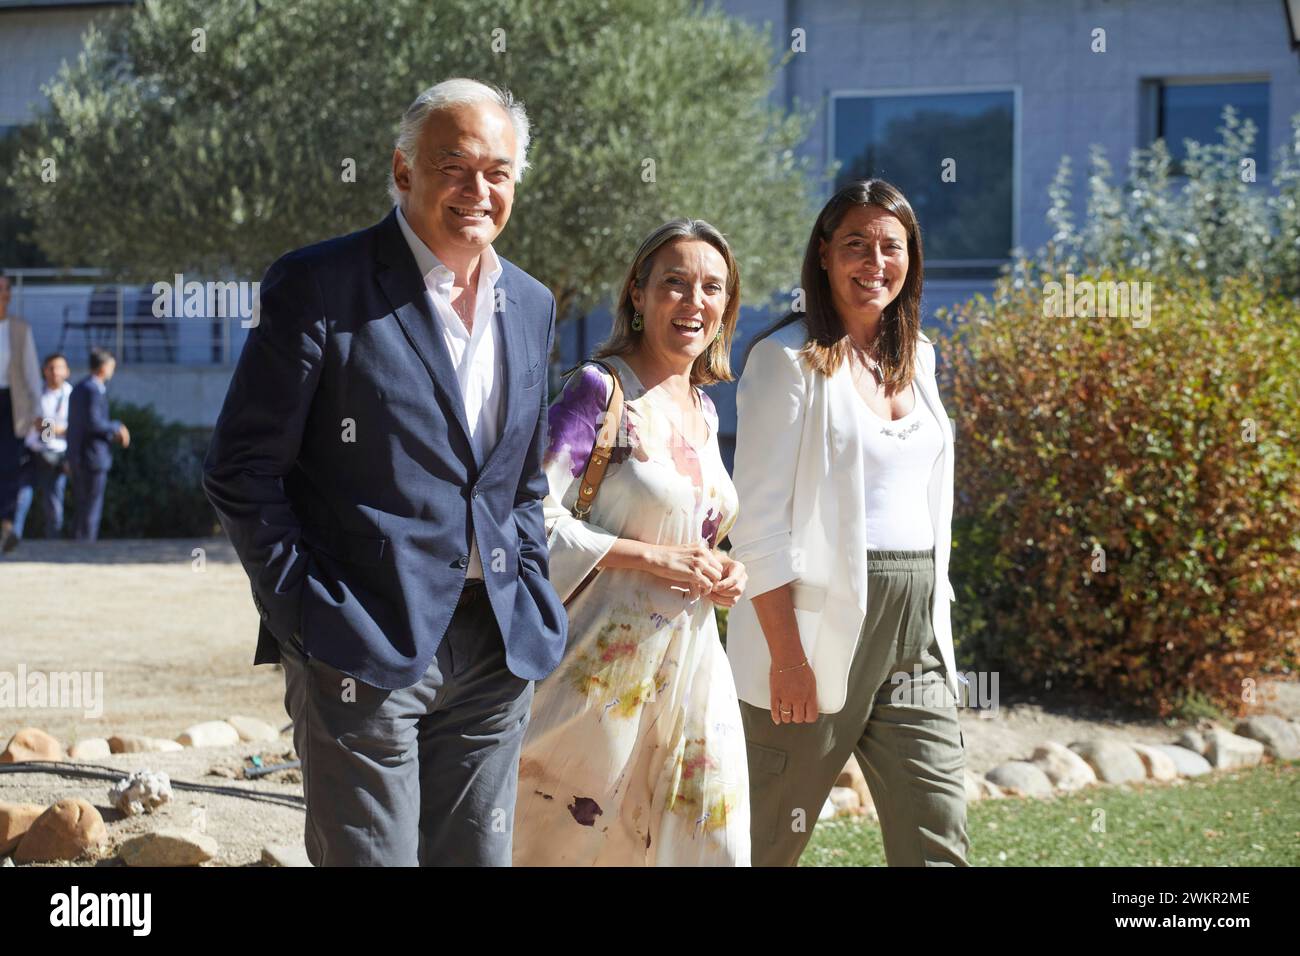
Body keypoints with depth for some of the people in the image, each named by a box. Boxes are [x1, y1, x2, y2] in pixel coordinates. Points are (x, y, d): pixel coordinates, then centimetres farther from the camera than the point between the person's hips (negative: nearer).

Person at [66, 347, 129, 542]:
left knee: (80, 509, 14)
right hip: (93, 456, -9)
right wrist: (117, 427, -8)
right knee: (91, 510, -5)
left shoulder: (78, 388, 15)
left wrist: (112, 435, 15)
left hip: (76, 458, 9)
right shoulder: (94, 390, -15)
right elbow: (93, 422, -23)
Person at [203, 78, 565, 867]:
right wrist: (307, 616, -10)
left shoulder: (531, 305, 12)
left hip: (497, 647, 6)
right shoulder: (321, 287, -7)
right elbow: (242, 470, -7)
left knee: (479, 855, 10)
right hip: (367, 649, -6)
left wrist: (531, 599, 9)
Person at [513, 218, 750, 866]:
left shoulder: (702, 410, 13)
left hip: (692, 661, 7)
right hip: (610, 661, -7)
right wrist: (652, 558, -18)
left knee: (713, 844, 5)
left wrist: (723, 572, 4)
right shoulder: (600, 391, -10)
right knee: (574, 838, 2)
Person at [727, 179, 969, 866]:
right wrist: (787, 655, -16)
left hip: (915, 632, 6)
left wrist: (934, 620, 14)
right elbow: (760, 521, -11)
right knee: (768, 843, 3)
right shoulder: (789, 359, -6)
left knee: (938, 845, -1)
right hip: (823, 625, -6)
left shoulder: (915, 357, 14)